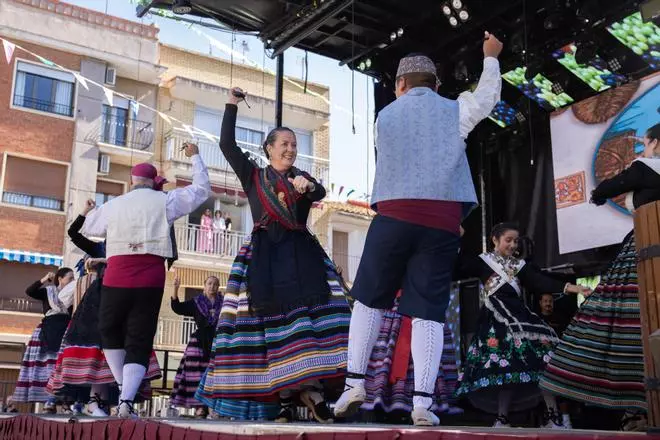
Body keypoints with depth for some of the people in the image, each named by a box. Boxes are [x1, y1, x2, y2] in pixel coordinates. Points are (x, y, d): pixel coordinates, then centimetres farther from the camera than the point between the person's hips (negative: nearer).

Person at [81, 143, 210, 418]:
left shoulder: (113, 205, 12)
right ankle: (126, 401, -8)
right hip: (150, 280, -1)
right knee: (140, 342, 4)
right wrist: (195, 157, 27)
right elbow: (202, 189, 16)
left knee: (110, 332, 23)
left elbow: (87, 227, 29)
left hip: (116, 277, 1)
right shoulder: (164, 201, 5)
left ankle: (122, 387, 19)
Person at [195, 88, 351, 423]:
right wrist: (232, 105, 5)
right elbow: (227, 144, 6)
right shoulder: (253, 175, 15)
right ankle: (284, 396, -7)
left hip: (301, 253, 2)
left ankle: (311, 387, -17)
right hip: (265, 255, -2)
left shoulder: (302, 178, 18)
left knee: (314, 313, -15)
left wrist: (307, 186, -26)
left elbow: (320, 193, -3)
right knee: (273, 318, -7)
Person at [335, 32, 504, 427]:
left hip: (393, 215, 0)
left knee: (370, 299, 12)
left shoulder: (385, 117, 17)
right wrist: (491, 57, 46)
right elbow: (488, 96, 31)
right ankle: (423, 401, -5)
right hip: (442, 221, 0)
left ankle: (355, 382, 6)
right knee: (429, 310, 0)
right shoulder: (453, 111, 13)